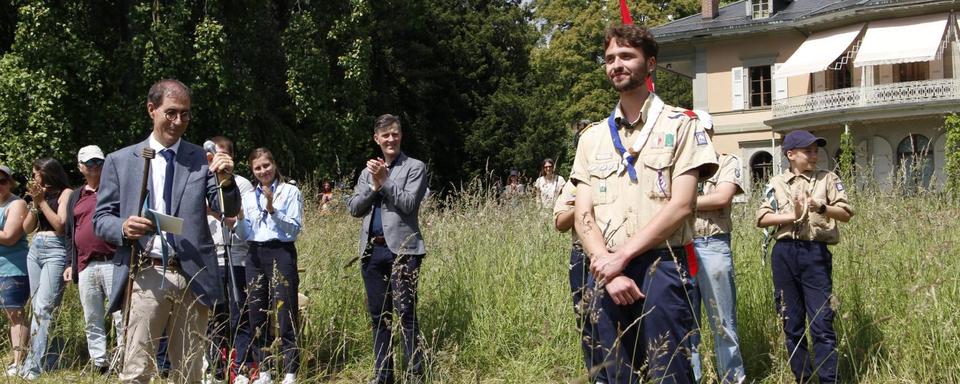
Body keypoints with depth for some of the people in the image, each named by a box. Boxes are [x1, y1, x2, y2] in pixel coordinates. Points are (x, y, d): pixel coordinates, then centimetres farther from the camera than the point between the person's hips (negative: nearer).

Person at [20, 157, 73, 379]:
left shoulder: (65, 193, -1)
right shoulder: (39, 193, 18)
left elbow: (60, 225, -11)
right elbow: (27, 227, 13)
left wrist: (42, 201, -7)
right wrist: (35, 203, 1)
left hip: (55, 251, -8)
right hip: (34, 249, 8)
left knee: (44, 307, -14)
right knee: (36, 307, 6)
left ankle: (35, 364, -17)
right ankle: (41, 358, 10)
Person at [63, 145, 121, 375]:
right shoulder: (75, 197, 20)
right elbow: (69, 233, 22)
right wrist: (70, 263, 14)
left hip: (113, 263, -5)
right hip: (85, 266, 5)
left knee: (121, 317, -8)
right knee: (91, 321, 7)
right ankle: (100, 363, 13)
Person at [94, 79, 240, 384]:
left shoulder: (203, 158, 8)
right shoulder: (120, 161, 8)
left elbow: (228, 211, 3)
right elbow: (101, 219, 8)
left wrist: (226, 181, -18)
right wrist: (123, 229, -14)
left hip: (192, 277, 1)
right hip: (145, 276, -1)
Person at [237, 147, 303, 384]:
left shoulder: (290, 192, 1)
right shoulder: (249, 197, 16)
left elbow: (295, 228, -6)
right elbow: (245, 233, 13)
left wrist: (272, 210, -16)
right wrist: (237, 220, -6)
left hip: (281, 253, -5)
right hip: (255, 255, 5)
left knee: (285, 312, -8)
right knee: (257, 314, 6)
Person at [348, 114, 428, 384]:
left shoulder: (415, 167, 3)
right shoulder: (368, 170, 17)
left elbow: (409, 204, -9)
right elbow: (354, 208, 8)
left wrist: (385, 180, -11)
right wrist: (374, 185, -6)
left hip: (402, 249, -5)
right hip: (372, 250, 5)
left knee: (406, 314, -9)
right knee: (378, 317, 10)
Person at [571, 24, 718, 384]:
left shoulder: (680, 125, 2)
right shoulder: (592, 137, 14)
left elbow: (681, 205, -8)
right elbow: (583, 216, 7)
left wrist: (622, 255, -13)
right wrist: (608, 267, -10)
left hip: (663, 267, -4)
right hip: (609, 273, 4)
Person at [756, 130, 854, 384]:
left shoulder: (828, 179, 8)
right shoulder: (777, 183, 11)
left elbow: (846, 214, 0)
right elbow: (761, 218, 3)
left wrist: (822, 207, -18)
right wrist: (793, 216, -9)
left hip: (816, 252, -2)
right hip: (784, 253, 2)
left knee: (822, 323, -7)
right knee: (791, 323, 7)